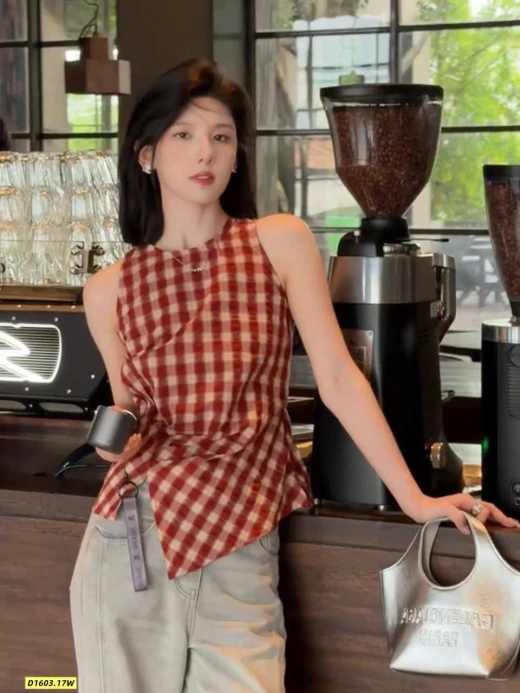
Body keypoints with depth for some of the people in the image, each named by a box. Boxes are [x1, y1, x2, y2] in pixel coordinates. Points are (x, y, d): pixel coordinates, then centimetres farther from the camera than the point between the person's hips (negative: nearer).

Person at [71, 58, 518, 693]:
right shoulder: (110, 290, 5)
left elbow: (337, 379, -3)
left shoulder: (280, 243, -1)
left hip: (241, 545, -2)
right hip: (133, 535, 2)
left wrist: (413, 499, -7)